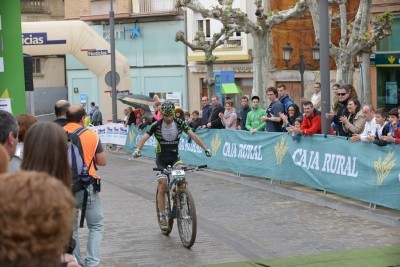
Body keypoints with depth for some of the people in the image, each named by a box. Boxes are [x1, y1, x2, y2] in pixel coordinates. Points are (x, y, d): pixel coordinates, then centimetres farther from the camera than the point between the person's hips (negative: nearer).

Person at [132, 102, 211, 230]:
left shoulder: (179, 123, -6)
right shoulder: (156, 125, -11)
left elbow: (193, 135, -9)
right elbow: (144, 138, -16)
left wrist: (205, 148, -21)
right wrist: (137, 149, -36)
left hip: (174, 157, 2)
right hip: (161, 158, -2)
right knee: (162, 186, -11)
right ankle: (162, 216, -4)